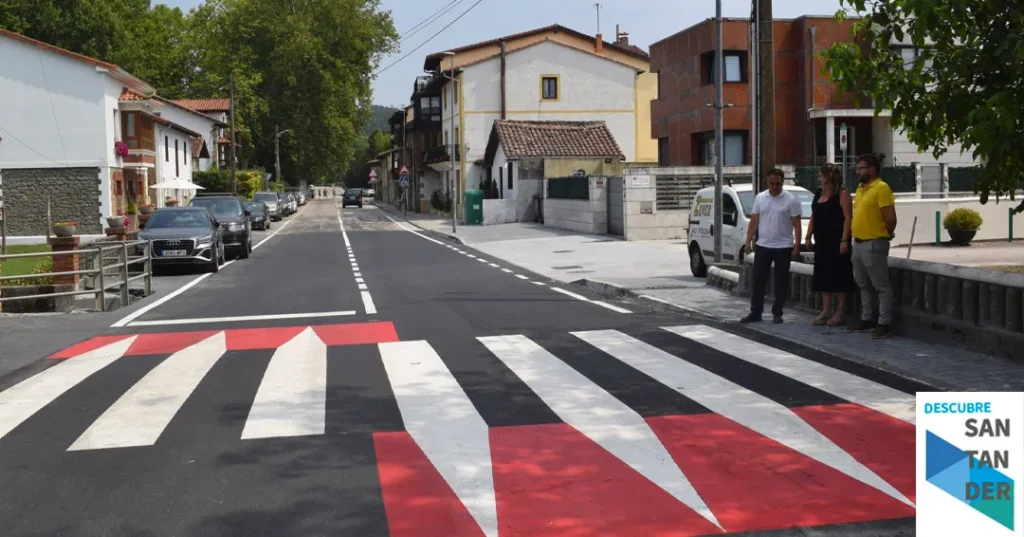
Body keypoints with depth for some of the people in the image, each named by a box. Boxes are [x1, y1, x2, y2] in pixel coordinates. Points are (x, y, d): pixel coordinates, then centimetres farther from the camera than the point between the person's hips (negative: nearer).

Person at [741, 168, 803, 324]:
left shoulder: (791, 200, -5)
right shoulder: (760, 198, 5)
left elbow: (797, 225, -5)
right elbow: (754, 222, 8)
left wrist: (797, 246, -11)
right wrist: (748, 242, 3)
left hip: (783, 247, -3)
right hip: (762, 246, 3)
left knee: (781, 282, 4)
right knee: (759, 280, 5)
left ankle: (777, 313, 12)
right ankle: (755, 312, 11)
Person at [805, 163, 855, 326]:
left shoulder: (842, 193, -8)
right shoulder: (818, 194, 14)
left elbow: (848, 218, -15)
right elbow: (813, 217, 18)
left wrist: (844, 240, -21)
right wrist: (808, 236, 10)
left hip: (837, 241, -8)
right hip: (821, 241, 8)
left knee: (838, 276, -3)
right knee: (823, 276, 9)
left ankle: (840, 313, 2)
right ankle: (826, 311, 16)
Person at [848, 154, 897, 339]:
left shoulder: (881, 188, -14)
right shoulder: (860, 189, 14)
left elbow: (890, 218, -16)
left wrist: (886, 234, -1)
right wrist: (856, 236, 16)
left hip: (874, 244, -9)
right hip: (858, 243, 9)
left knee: (881, 286, -3)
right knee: (864, 285, 16)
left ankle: (884, 323, -1)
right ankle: (867, 319, 25)